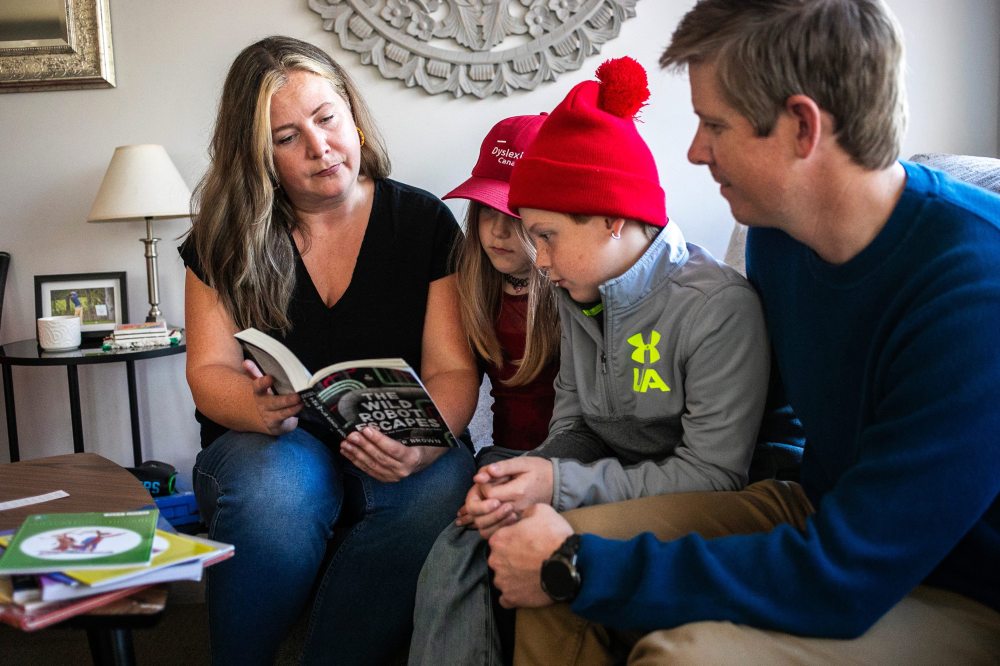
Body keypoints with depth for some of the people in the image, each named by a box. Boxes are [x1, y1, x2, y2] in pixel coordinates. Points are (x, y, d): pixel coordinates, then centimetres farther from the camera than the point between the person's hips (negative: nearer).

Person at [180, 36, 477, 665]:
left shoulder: (425, 221, 1)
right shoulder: (225, 239, 4)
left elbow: (453, 370, -4)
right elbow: (209, 370, -1)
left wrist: (423, 444, -26)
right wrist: (259, 407, -25)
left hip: (396, 453, 1)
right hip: (272, 446, 0)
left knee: (440, 492, -34)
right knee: (278, 491, -35)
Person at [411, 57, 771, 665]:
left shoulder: (720, 307, -18)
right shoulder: (581, 298, 6)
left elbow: (712, 474, -20)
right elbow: (572, 426, 9)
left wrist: (560, 484, -21)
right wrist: (523, 481, -14)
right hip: (603, 485, 7)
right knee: (459, 553, -13)